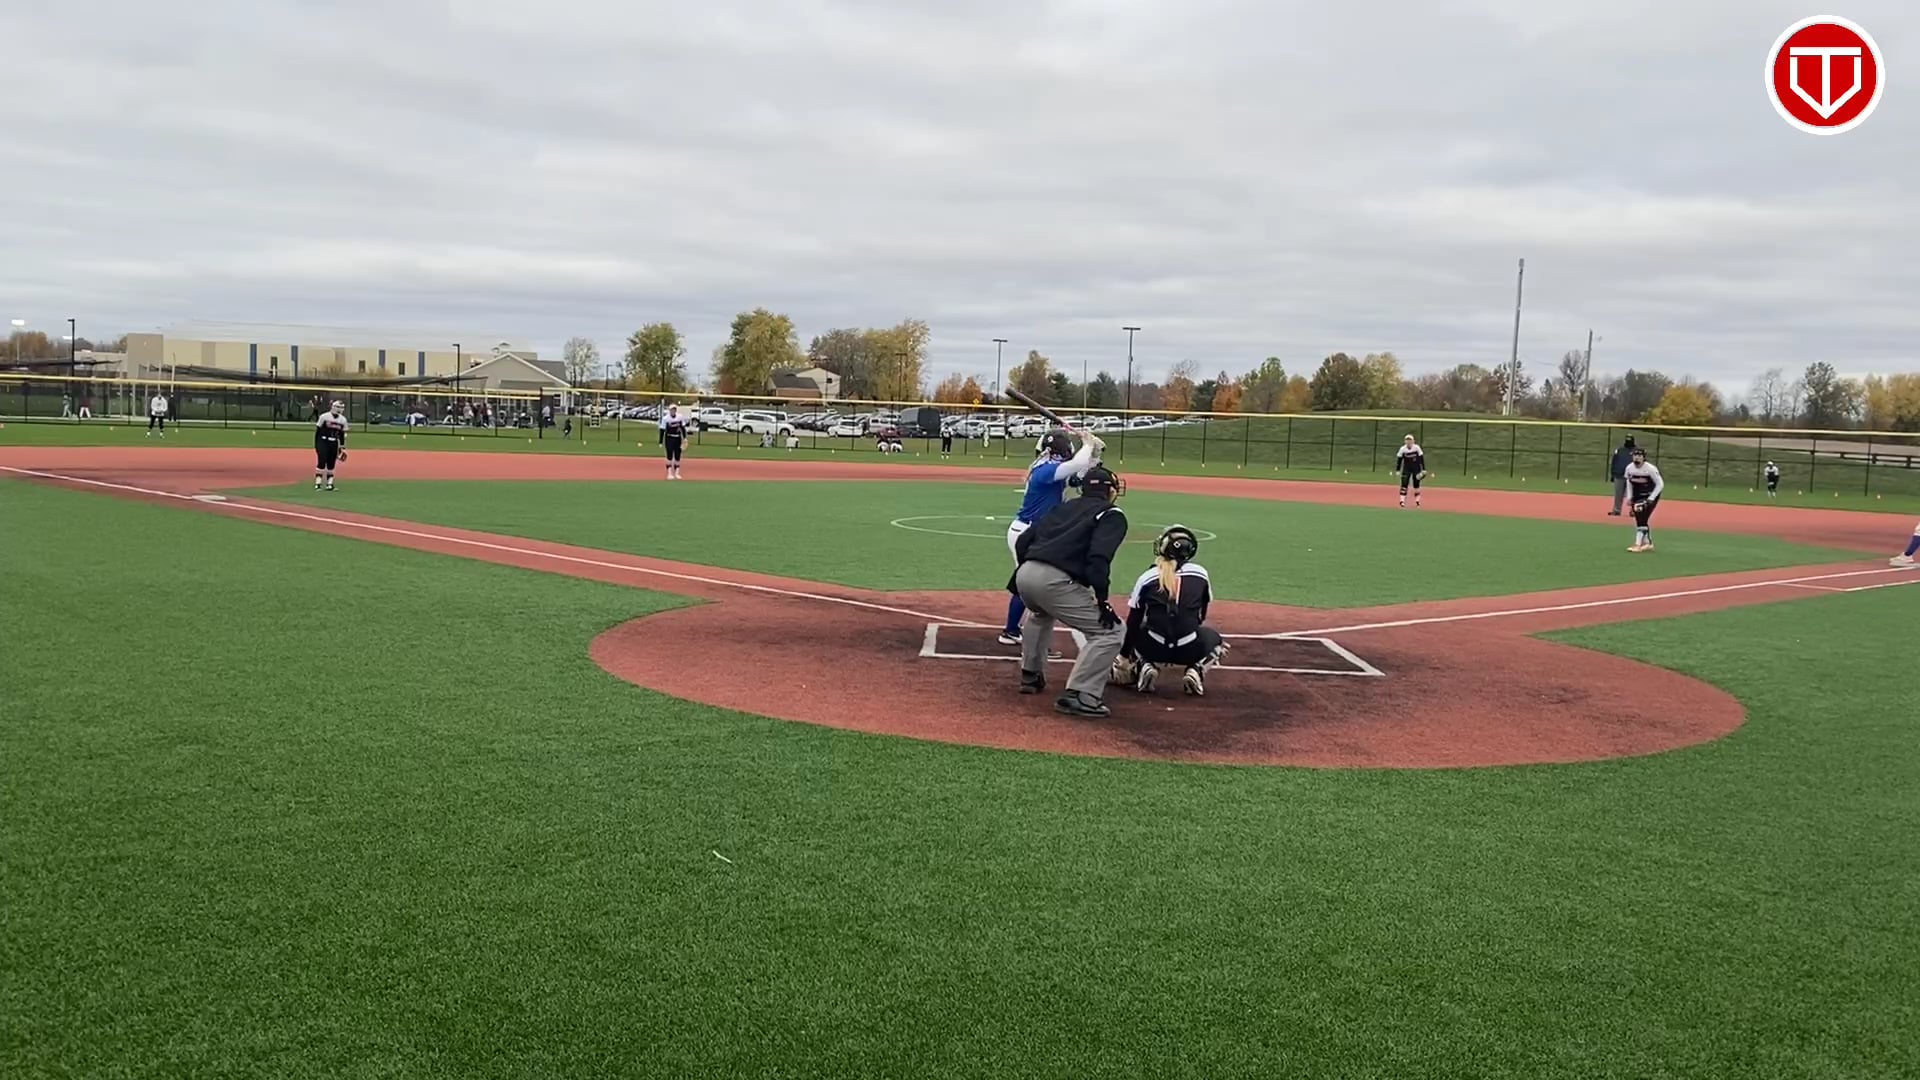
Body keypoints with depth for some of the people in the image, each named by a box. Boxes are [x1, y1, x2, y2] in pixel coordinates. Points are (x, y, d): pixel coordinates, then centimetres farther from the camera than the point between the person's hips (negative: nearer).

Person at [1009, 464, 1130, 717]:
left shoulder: (1063, 508, 27)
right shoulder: (1112, 515, 8)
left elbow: (1023, 542, 22)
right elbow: (1098, 557, -11)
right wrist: (1102, 600, -12)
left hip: (1025, 574, 7)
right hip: (1054, 581, -7)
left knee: (1042, 613, 40)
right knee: (1109, 632, 0)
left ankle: (1030, 675, 45)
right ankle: (1079, 696, -12)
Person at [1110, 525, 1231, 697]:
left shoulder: (1147, 577, 3)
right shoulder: (1200, 574, 6)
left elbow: (1133, 622, 6)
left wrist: (1123, 657, 15)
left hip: (1152, 649, 0)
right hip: (1189, 651, 0)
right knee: (1213, 638, 32)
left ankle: (1145, 666, 4)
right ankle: (1196, 670, 5)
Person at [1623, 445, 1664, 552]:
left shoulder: (1651, 469, -23)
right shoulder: (1629, 468, -8)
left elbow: (1660, 484, -15)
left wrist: (1651, 499, -19)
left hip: (1650, 496, -6)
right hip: (1637, 496, 6)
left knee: (1642, 518, -16)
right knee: (1638, 519, 6)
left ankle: (1638, 544, -17)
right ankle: (1647, 543, 20)